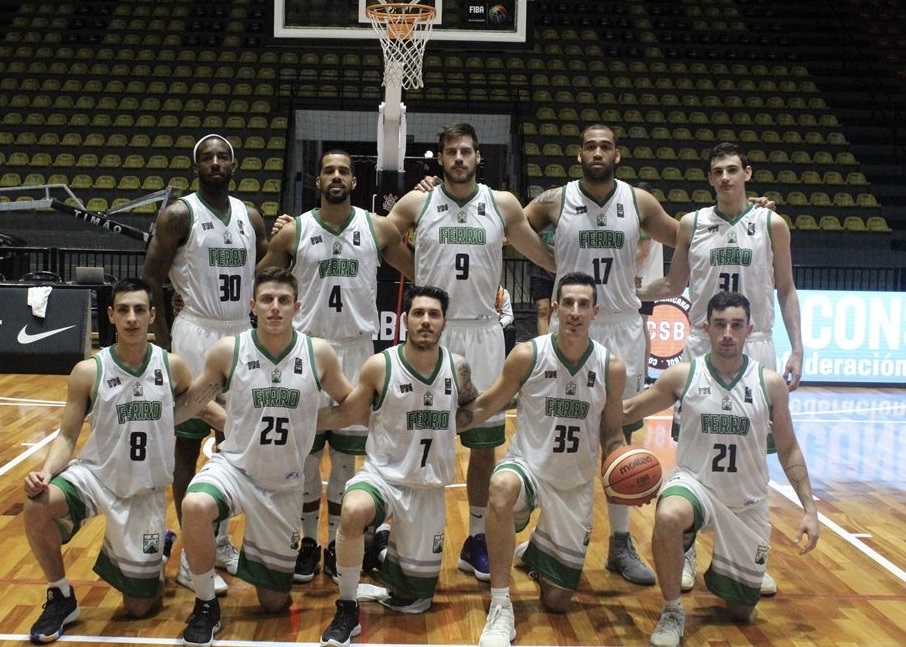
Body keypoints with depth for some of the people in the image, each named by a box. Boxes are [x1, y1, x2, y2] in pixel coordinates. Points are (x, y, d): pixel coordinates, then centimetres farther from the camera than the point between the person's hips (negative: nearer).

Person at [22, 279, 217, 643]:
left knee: (141, 608, 5)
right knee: (36, 506, -33)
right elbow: (67, 436, -6)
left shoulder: (172, 367, -7)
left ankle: (157, 553, 41)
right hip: (95, 475, 0)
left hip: (146, 493, 0)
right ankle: (61, 598, -7)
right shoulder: (89, 372, -10)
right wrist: (46, 472, -25)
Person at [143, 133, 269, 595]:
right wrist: (163, 338, -11)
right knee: (189, 444, 0)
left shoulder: (250, 217, 9)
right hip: (197, 333, -6)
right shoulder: (179, 214, -7)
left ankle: (220, 539, 28)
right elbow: (151, 278, -7)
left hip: (241, 334, 6)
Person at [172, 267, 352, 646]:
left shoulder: (319, 354, -9)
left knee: (275, 603, 7)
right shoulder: (228, 351, -10)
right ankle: (206, 606, -11)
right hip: (233, 467, -1)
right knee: (195, 506, -37)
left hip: (285, 485, 1)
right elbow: (191, 401, 4)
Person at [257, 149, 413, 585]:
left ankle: (336, 543, 19)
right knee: (306, 453, 5)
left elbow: (419, 271, 10)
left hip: (356, 350, 0)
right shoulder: (294, 231, 1)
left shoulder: (378, 229, 2)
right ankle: (309, 541, 19)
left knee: (345, 455, 6)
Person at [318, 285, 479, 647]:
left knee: (416, 599, 8)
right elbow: (346, 415, -2)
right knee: (352, 512, -39)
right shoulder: (379, 366, -13)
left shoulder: (457, 368, -5)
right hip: (382, 475, -2)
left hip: (428, 488, 3)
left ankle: (392, 555, 45)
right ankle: (347, 610, -16)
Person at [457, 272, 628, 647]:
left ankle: (532, 551, 45)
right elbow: (487, 406, 1)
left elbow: (611, 435, 4)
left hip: (576, 484, 2)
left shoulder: (611, 367, -8)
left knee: (557, 601, 8)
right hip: (527, 465, -2)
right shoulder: (527, 355, -13)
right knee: (502, 487, -42)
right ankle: (500, 609, -26)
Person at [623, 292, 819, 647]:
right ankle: (672, 613, -15)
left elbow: (788, 449, 2)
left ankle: (719, 575, 46)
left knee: (742, 610, 8)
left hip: (748, 502, 2)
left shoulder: (770, 383, -6)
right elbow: (629, 411, 3)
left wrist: (809, 509, -4)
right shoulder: (682, 375, -8)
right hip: (693, 482, -2)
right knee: (668, 518, -39)